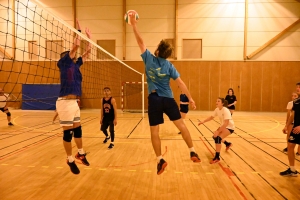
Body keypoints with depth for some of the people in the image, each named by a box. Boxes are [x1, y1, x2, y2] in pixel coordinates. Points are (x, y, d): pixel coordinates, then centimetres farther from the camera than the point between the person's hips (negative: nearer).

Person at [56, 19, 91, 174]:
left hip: (74, 102, 7)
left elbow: (87, 52, 21)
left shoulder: (76, 64, 16)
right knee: (68, 132, 1)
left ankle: (80, 153, 32)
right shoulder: (63, 63, -4)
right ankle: (70, 160, 15)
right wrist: (78, 31, 1)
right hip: (65, 102, -7)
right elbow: (76, 45, -10)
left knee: (77, 129, 16)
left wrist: (89, 37, 20)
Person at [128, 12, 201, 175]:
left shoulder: (149, 58, 0)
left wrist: (134, 24, 15)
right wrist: (190, 98, 3)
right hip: (168, 99, 2)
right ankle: (193, 152, 14)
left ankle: (160, 160, 6)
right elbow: (181, 84, -2)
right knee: (181, 124, 11)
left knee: (154, 131, 5)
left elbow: (140, 41, 8)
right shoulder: (169, 66, 1)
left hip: (154, 99, -1)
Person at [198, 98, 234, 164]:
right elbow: (211, 117, 6)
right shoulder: (217, 109, -4)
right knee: (215, 136, 18)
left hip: (230, 127, -9)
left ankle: (217, 158, -18)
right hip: (223, 126, 9)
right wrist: (203, 122, -8)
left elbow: (226, 123, -35)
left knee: (217, 137, -26)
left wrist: (218, 131, -37)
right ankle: (228, 144, 43)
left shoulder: (225, 110, -28)